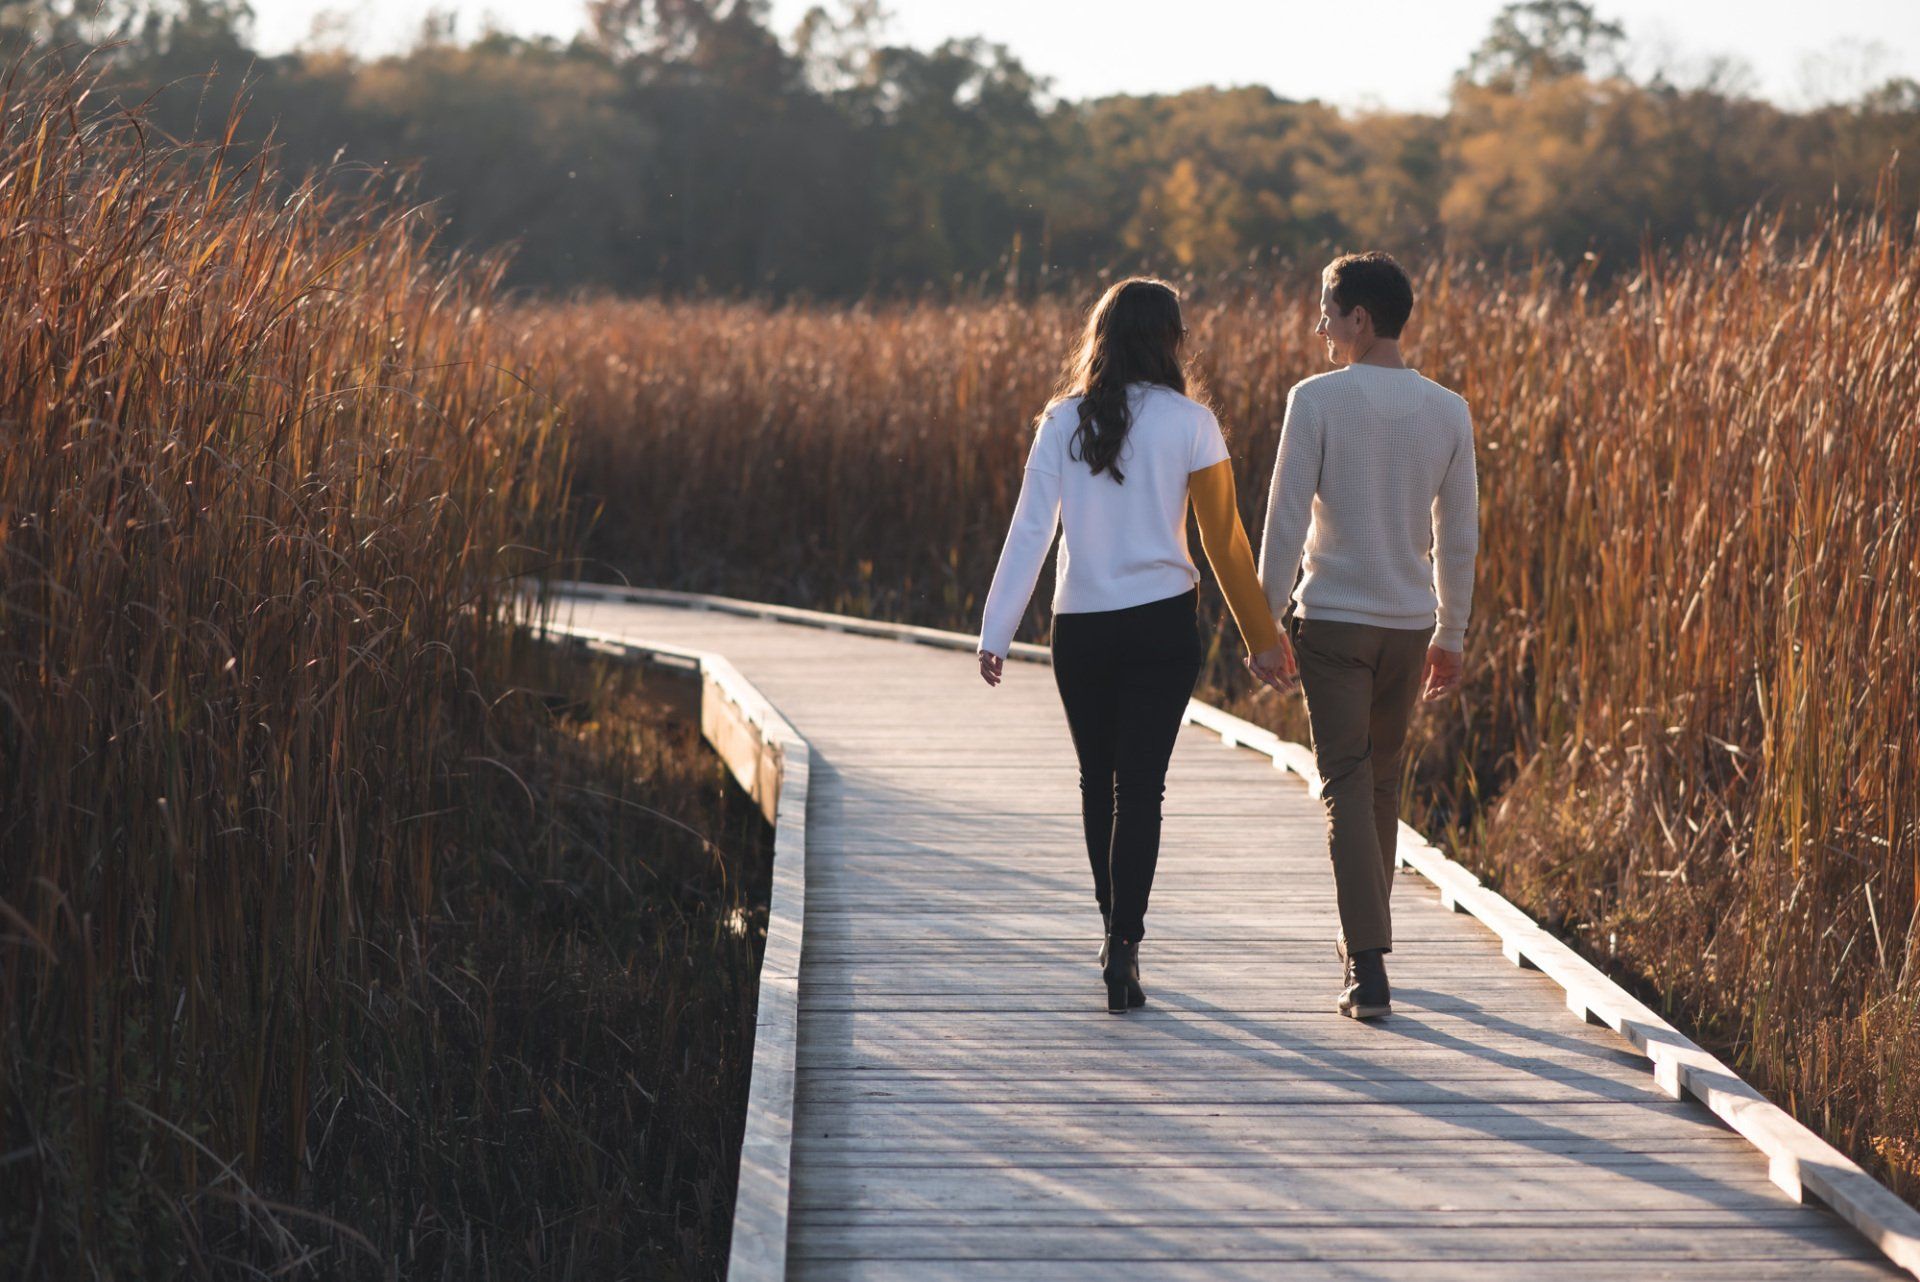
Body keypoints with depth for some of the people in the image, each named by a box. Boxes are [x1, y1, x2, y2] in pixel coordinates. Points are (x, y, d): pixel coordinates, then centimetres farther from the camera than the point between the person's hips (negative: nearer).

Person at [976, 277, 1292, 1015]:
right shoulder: (1188, 423, -4)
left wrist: (996, 633, -2)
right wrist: (1261, 636, 6)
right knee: (1141, 787, 0)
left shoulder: (1063, 422, 0)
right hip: (1162, 623, -2)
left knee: (1098, 782, 17)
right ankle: (1124, 942, -13)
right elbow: (1223, 540, -2)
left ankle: (1116, 932, 29)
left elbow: (1029, 530, -3)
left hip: (1080, 628, 2)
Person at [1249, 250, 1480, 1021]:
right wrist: (1451, 634, 16)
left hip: (1331, 618, -4)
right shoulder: (1447, 412, 3)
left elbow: (1285, 521, -11)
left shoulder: (1317, 400, -10)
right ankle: (1363, 943, 32)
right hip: (1409, 622, 4)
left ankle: (1369, 968, -13)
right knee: (1384, 783, 18)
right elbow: (1459, 536, 7)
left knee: (1346, 786, -3)